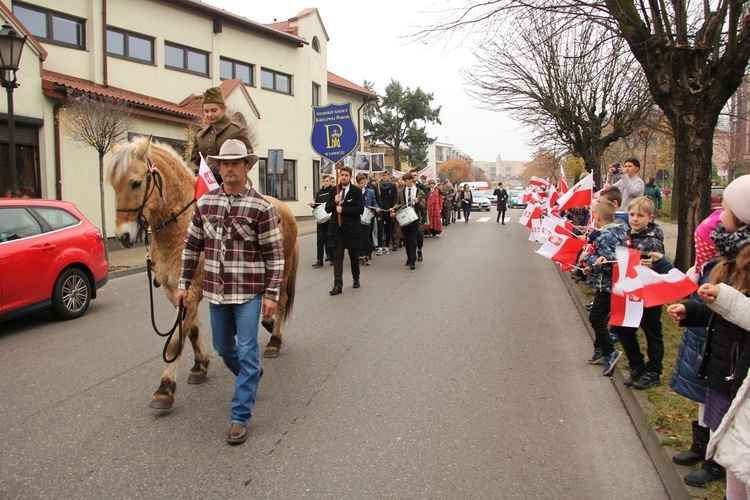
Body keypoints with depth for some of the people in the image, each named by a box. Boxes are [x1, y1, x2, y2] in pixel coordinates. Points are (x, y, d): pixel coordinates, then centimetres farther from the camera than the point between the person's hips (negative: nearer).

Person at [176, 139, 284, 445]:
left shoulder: (261, 207, -10)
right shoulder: (204, 203, 3)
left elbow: (275, 254, -9)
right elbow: (191, 247, 10)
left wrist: (272, 294, -12)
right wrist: (183, 284, 9)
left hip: (249, 293, -5)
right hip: (216, 291, 5)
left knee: (247, 352, -2)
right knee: (224, 348, 19)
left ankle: (240, 418, 10)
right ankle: (250, 378, 49)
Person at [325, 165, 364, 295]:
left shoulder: (356, 191, -4)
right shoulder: (333, 191, 7)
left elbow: (360, 209, -14)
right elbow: (327, 209, 5)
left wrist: (343, 209, -17)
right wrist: (335, 202, -14)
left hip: (352, 228, -2)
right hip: (336, 228, 2)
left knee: (354, 256, 13)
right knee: (337, 257, -4)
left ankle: (356, 279, 34)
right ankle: (338, 285, -5)